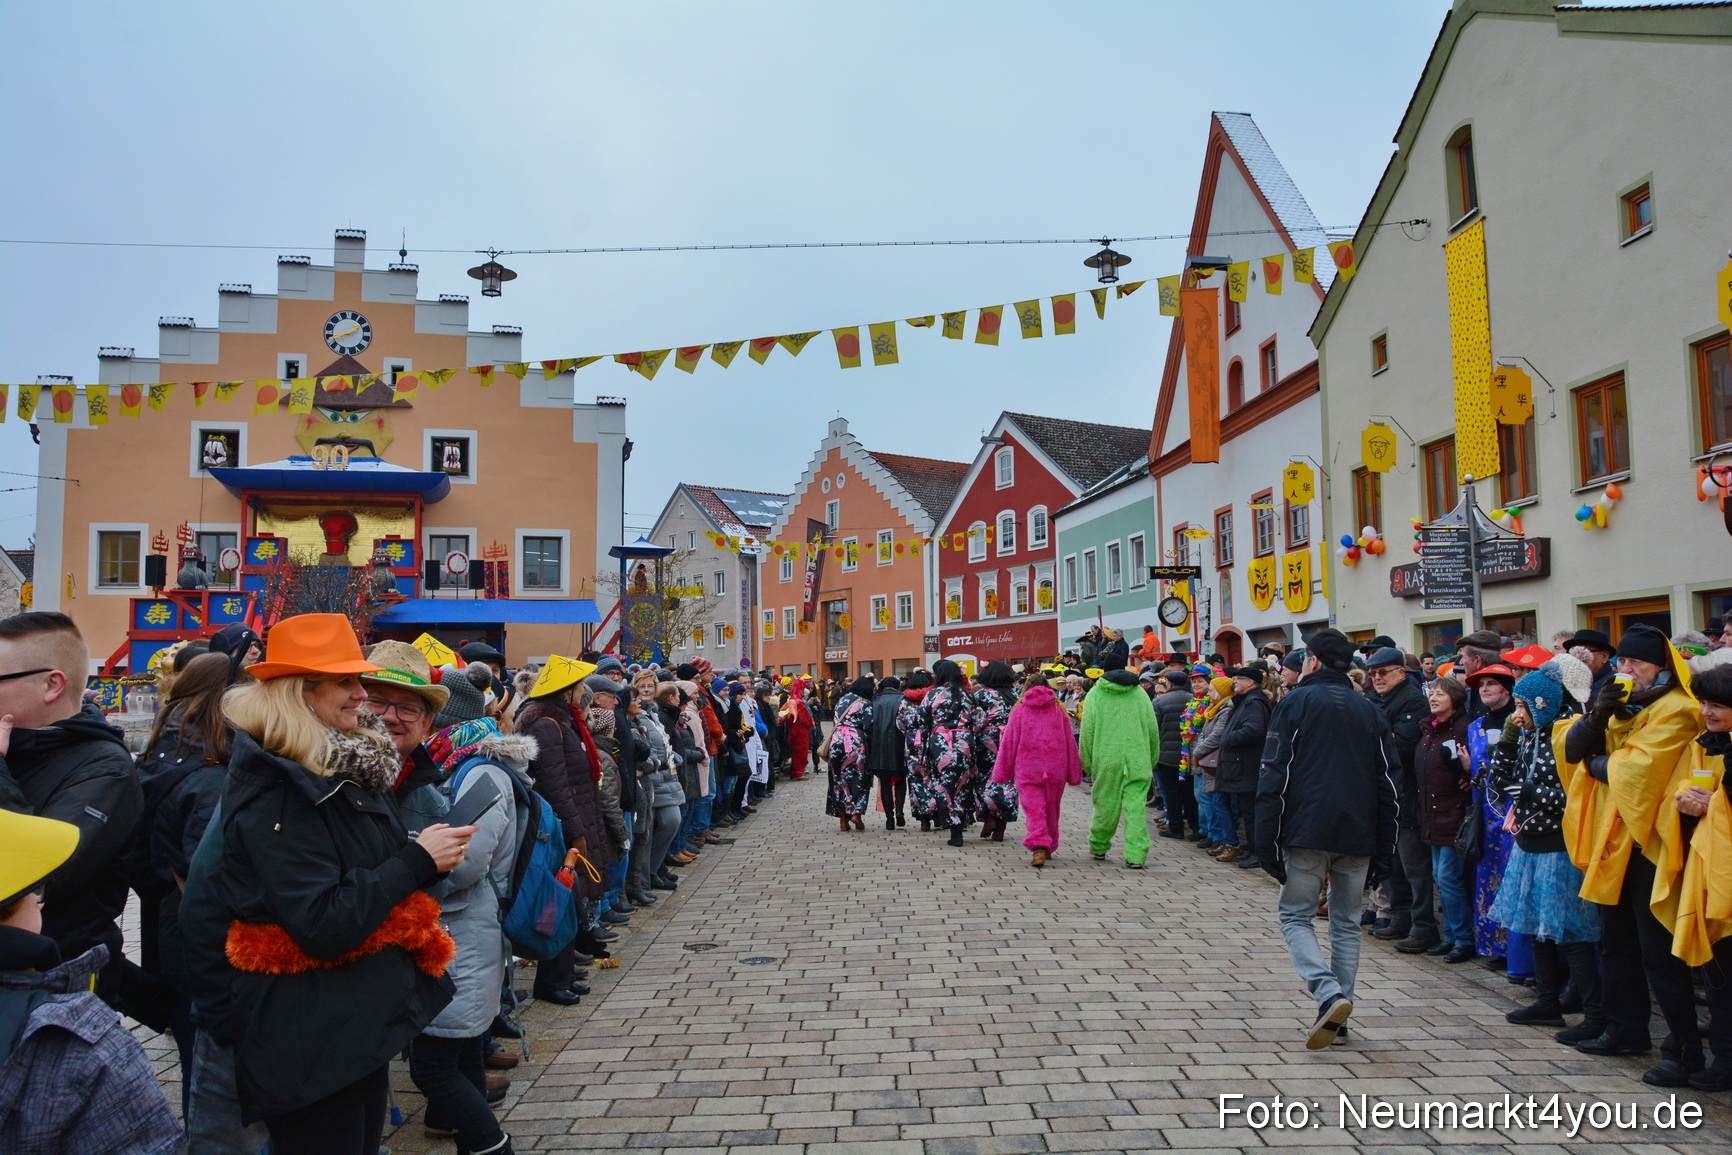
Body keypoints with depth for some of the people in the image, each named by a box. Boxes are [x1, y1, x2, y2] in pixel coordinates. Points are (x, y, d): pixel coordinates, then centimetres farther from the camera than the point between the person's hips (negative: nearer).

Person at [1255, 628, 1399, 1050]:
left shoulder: (1296, 702, 0)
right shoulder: (1370, 711, 13)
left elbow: (1274, 777, -7)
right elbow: (1388, 785, 13)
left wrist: (1267, 841, -5)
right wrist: (1383, 852, 16)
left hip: (1307, 832, -4)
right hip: (1358, 837, 4)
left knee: (1296, 916, 6)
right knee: (1346, 924, 13)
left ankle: (1329, 994, -16)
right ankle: (1337, 1020, 13)